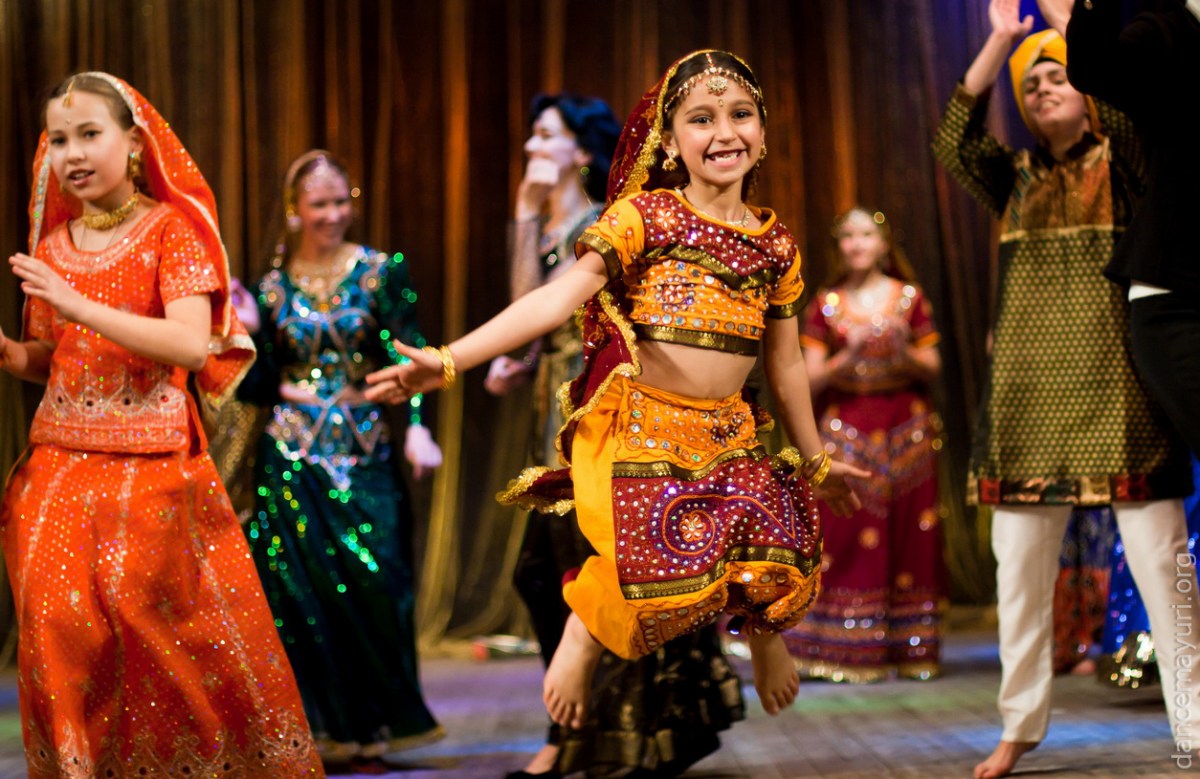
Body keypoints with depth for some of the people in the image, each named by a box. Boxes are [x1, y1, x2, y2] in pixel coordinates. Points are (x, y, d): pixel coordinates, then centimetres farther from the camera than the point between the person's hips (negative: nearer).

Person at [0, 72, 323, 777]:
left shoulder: (172, 229, -4)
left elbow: (192, 346, -18)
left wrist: (79, 307, -23)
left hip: (152, 467, -4)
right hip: (60, 467, 4)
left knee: (160, 629, -5)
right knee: (60, 630, -2)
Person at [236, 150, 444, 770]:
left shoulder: (382, 272, 1)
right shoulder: (273, 287, 7)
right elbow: (256, 385, 8)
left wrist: (417, 428, -22)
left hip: (365, 452, -1)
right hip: (293, 457, 1)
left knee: (371, 587, -6)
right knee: (299, 596, -2)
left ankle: (371, 732, 8)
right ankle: (321, 728, 9)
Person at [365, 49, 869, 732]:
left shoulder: (775, 241, 9)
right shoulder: (645, 215, -5)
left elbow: (787, 362, 18)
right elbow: (559, 297, -15)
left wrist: (817, 459, 23)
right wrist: (449, 360, -26)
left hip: (729, 433, 4)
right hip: (643, 427, -4)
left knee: (775, 557, -10)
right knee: (659, 568, -21)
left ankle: (764, 631, 27)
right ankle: (587, 625, 12)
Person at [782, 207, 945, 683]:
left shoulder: (909, 299, 6)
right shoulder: (826, 305, 6)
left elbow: (933, 370, 7)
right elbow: (810, 380, 2)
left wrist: (904, 353, -12)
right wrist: (848, 356, -14)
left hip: (906, 430, 1)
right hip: (846, 429, -1)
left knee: (908, 533, -1)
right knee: (845, 535, -7)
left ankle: (908, 648, 5)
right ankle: (845, 650, -4)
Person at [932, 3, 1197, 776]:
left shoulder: (1121, 161, 6)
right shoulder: (1017, 179, 16)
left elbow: (1121, 95, -12)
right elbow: (954, 140, 0)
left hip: (1117, 386, -4)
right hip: (1030, 392, 4)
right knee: (1020, 572, 6)